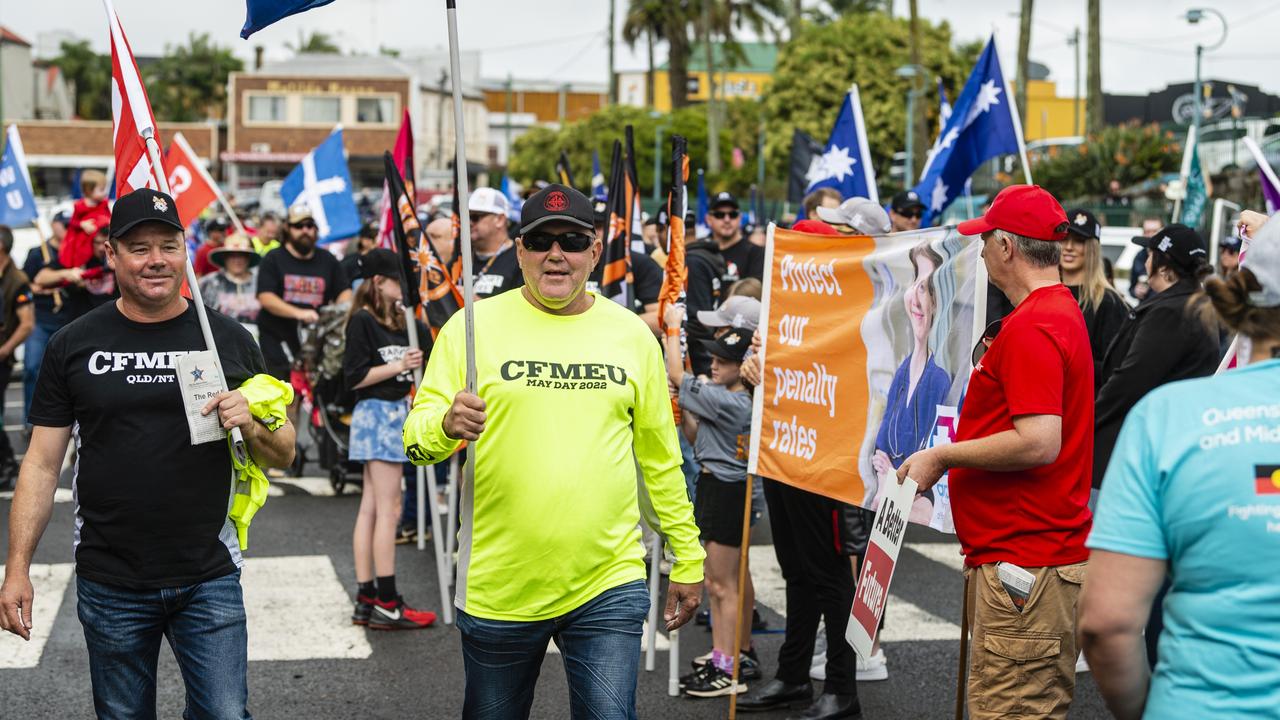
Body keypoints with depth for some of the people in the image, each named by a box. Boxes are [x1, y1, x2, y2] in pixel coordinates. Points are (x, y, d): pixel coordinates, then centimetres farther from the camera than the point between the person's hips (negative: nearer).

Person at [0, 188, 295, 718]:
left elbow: (284, 454, 7)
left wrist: (250, 424, -15)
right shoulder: (73, 346, 2)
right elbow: (43, 464, 3)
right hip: (110, 585, 0)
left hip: (209, 581, 0)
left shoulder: (229, 339, 3)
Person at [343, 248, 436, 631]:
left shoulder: (399, 320, 14)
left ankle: (365, 599, 12)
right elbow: (354, 377, -15)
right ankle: (386, 604, -4)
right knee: (387, 509, -7)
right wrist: (398, 366, -19)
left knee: (371, 508, 9)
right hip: (376, 413, -9)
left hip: (396, 412, 9)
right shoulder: (362, 321, -10)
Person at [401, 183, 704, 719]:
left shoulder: (631, 334, 6)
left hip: (607, 586, 1)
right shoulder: (473, 326, -2)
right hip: (497, 589, 0)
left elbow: (660, 457, 12)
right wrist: (447, 425, -28)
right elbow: (416, 438, -5)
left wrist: (687, 558, 13)